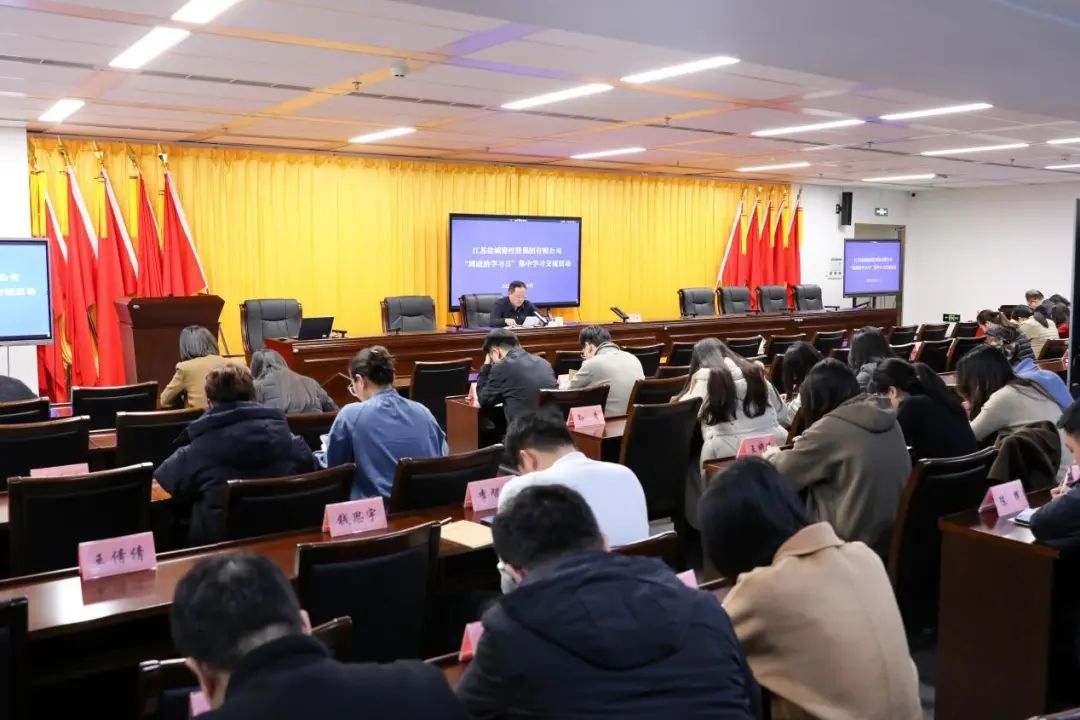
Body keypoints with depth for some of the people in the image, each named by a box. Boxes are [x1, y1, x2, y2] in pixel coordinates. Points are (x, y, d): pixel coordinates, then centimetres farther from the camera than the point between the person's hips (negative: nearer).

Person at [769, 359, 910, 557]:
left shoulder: (828, 429, -17)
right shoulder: (886, 419, 6)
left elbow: (780, 475, -6)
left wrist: (772, 456, 14)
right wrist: (806, 445, 21)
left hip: (854, 541, -8)